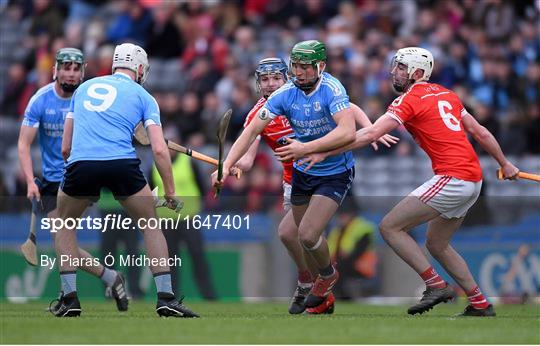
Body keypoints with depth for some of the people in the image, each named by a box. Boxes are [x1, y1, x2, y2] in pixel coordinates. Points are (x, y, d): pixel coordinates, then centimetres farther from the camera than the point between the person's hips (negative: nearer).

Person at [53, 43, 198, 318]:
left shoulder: (84, 88, 26)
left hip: (80, 163, 2)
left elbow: (65, 147, 27)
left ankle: (70, 298, 16)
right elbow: (159, 150, 6)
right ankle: (165, 297, 9)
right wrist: (170, 191, 14)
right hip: (122, 164, -2)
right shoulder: (143, 97, 18)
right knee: (151, 226, 19)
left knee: (64, 224, 27)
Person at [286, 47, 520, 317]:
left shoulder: (410, 100, -6)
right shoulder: (446, 95, 18)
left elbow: (369, 135, -14)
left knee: (390, 227, -7)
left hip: (452, 179, -9)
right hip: (474, 179, 9)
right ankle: (480, 305, 22)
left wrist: (320, 152, -15)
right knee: (437, 244, 21)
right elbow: (480, 133, 22)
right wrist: (505, 164, 35)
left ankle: (435, 285, -12)